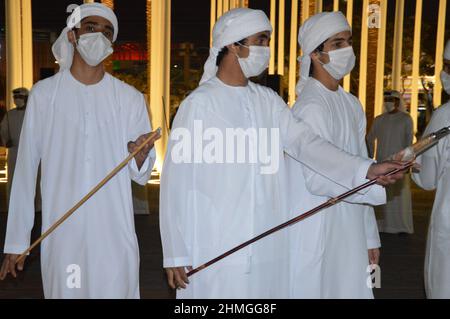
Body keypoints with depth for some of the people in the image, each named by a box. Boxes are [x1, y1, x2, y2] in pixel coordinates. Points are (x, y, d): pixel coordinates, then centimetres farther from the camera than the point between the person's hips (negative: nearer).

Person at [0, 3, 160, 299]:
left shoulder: (131, 99, 2)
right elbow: (25, 170, 3)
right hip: (61, 234, 0)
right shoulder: (44, 94, 1)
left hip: (115, 235, 1)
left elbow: (141, 175, 3)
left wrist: (140, 155, -20)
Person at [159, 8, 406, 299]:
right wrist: (175, 252, -8)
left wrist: (364, 169, -15)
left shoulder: (269, 101, 8)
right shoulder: (199, 103, -8)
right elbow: (177, 181, -7)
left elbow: (305, 141, -1)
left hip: (267, 246, 5)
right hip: (215, 250, -4)